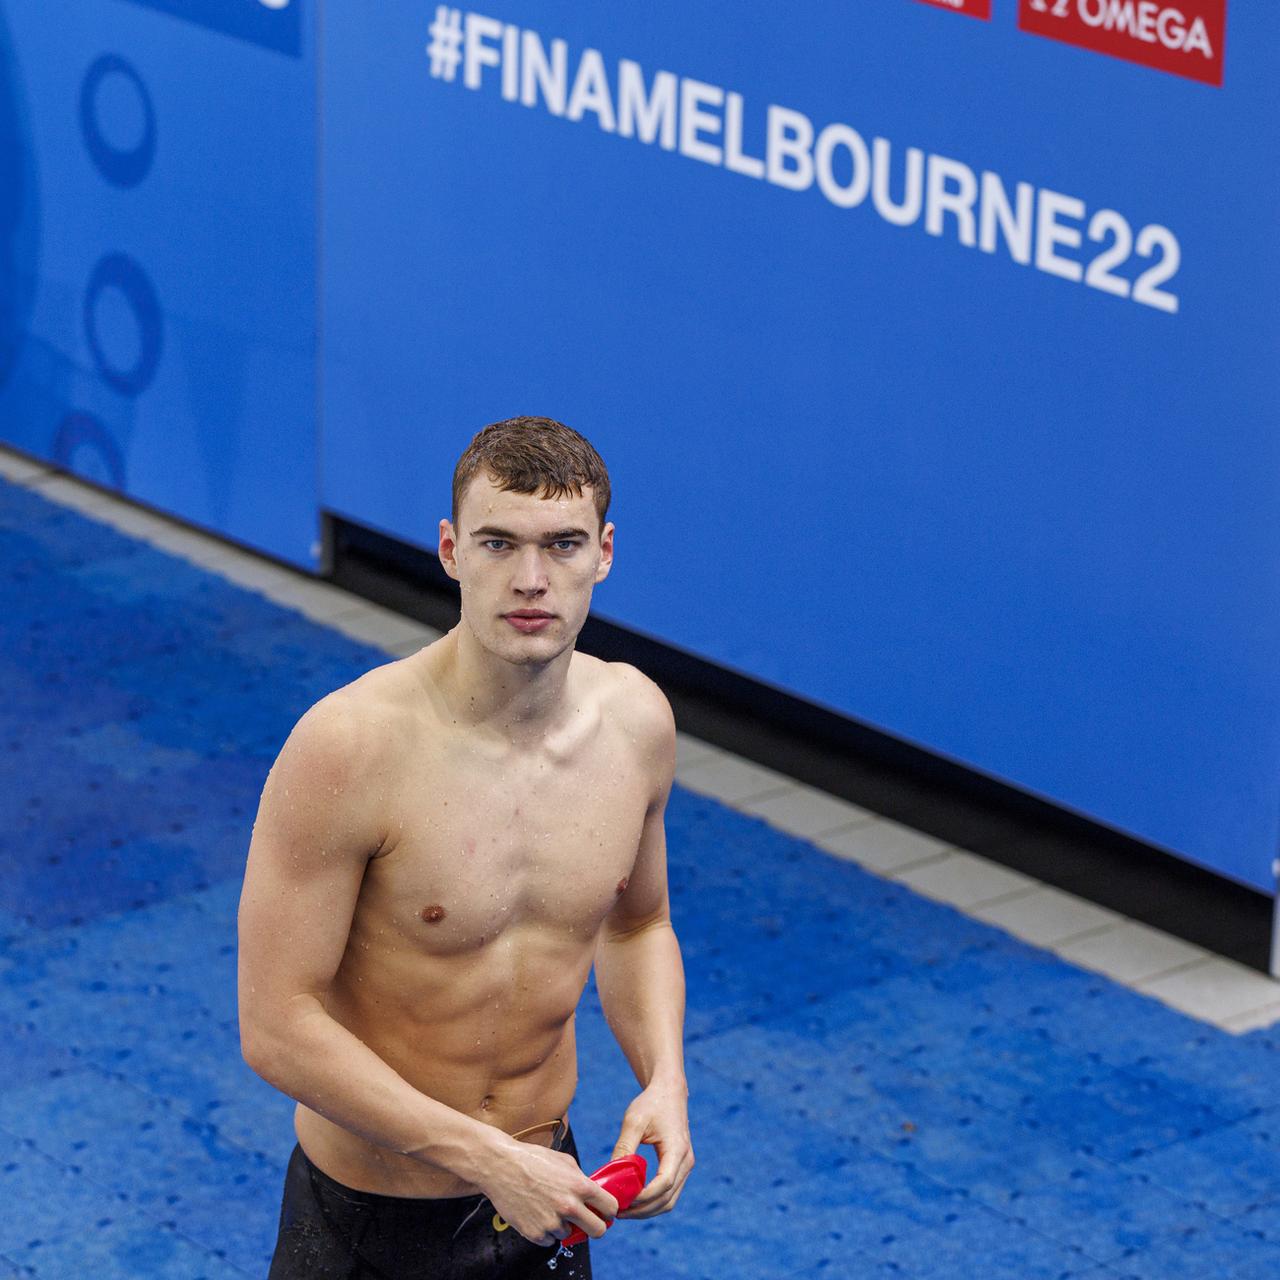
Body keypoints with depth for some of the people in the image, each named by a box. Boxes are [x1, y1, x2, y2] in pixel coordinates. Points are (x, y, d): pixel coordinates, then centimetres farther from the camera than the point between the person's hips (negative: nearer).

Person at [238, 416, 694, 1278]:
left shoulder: (636, 721, -6)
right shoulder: (351, 747, -23)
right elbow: (277, 1027, -21)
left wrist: (665, 1079, -5)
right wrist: (486, 1158, -23)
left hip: (542, 1189, 5)